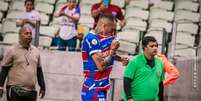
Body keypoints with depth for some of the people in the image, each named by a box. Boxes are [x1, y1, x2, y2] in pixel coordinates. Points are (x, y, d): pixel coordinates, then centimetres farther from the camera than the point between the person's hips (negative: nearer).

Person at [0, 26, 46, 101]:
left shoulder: (36, 51, 13)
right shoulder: (12, 51, -1)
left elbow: (39, 70, 19)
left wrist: (42, 87, 18)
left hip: (31, 92, 5)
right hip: (15, 91, -5)